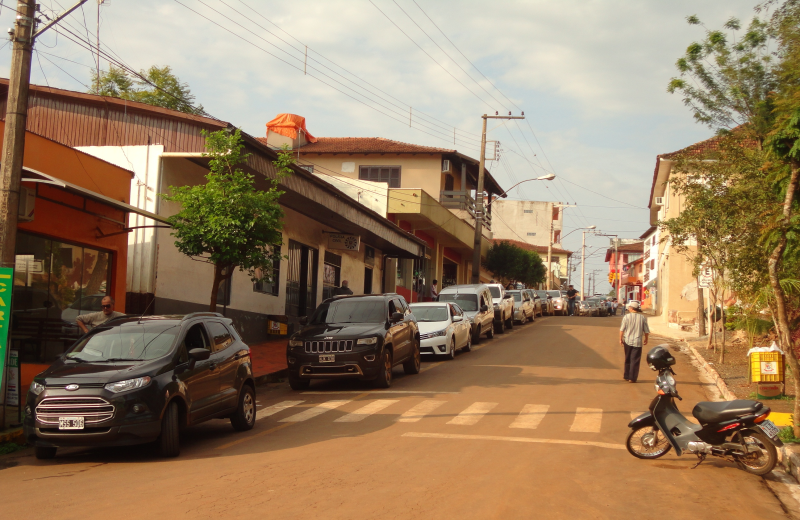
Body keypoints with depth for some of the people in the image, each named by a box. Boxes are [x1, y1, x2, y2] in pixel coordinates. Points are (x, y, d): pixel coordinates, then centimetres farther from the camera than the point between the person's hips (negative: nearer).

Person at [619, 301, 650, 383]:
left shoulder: (627, 317, -7)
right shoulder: (643, 317, -3)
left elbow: (622, 329, -5)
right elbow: (646, 331, 1)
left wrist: (621, 339, 7)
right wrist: (646, 339, 18)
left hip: (627, 341, 1)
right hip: (638, 342, -1)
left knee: (627, 360, 15)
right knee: (635, 360, 3)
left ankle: (627, 376, 23)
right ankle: (632, 378, 2)